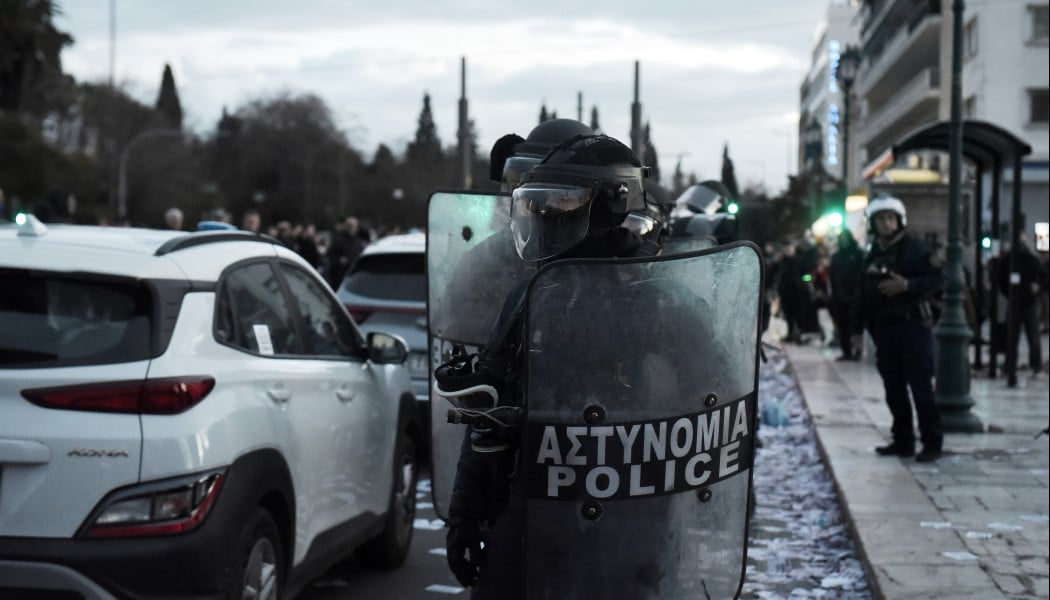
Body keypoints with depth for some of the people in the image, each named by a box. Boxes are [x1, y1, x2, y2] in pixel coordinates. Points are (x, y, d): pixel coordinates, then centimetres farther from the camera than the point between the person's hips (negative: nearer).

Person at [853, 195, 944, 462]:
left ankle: (932, 443, -3)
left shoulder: (915, 248, -4)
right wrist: (858, 326, 18)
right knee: (894, 388, 8)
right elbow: (866, 292, 20)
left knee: (921, 387, -7)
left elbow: (937, 279, -11)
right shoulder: (873, 253, 15)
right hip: (883, 327, 6)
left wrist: (907, 284, -23)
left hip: (912, 324, -6)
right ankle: (903, 441, 16)